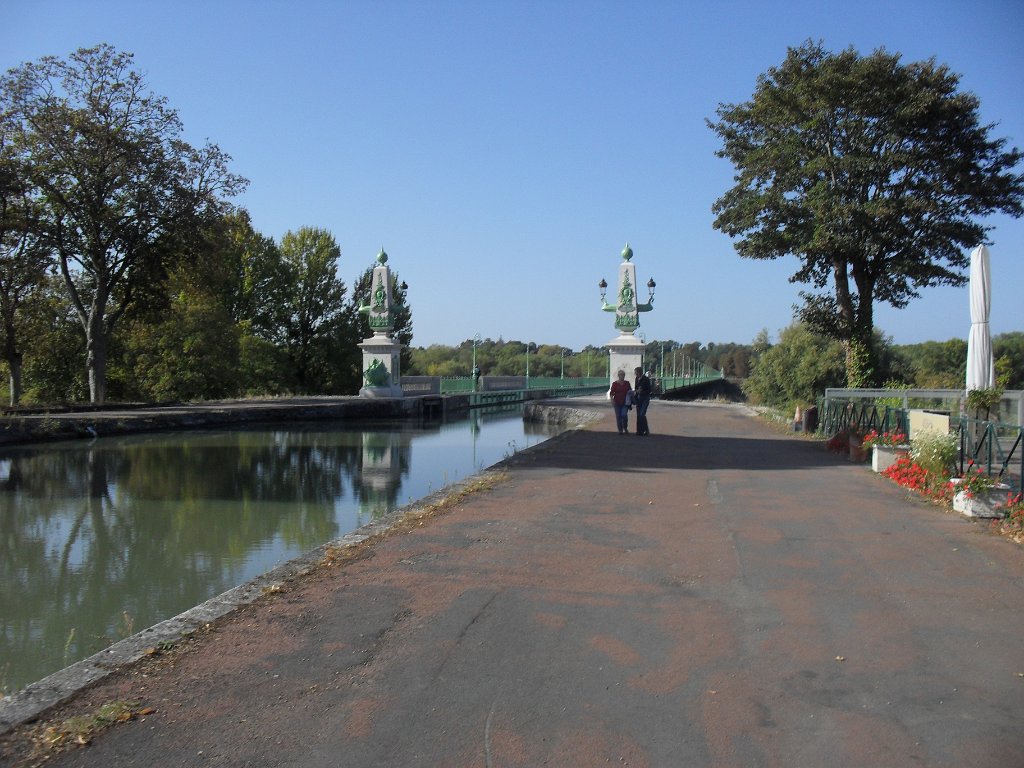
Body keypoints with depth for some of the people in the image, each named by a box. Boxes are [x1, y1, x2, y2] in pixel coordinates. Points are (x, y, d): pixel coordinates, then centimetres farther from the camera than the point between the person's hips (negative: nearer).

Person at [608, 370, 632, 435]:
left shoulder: (627, 383, 9)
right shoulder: (615, 383, 1)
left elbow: (630, 391, 22)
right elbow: (611, 393, 0)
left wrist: (630, 392, -1)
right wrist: (612, 400, -12)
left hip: (625, 402, 1)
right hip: (617, 402, -1)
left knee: (624, 415, -13)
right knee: (618, 416, 0)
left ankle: (625, 428, 9)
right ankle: (620, 430, 10)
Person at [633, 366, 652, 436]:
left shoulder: (646, 379, -10)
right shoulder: (636, 379, 8)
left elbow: (649, 390, -10)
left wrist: (642, 392, -23)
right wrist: (635, 391, -3)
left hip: (645, 398, -6)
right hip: (638, 398, 6)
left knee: (642, 414, -16)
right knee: (638, 415, 5)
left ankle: (646, 430, -7)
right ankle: (639, 431, 10)